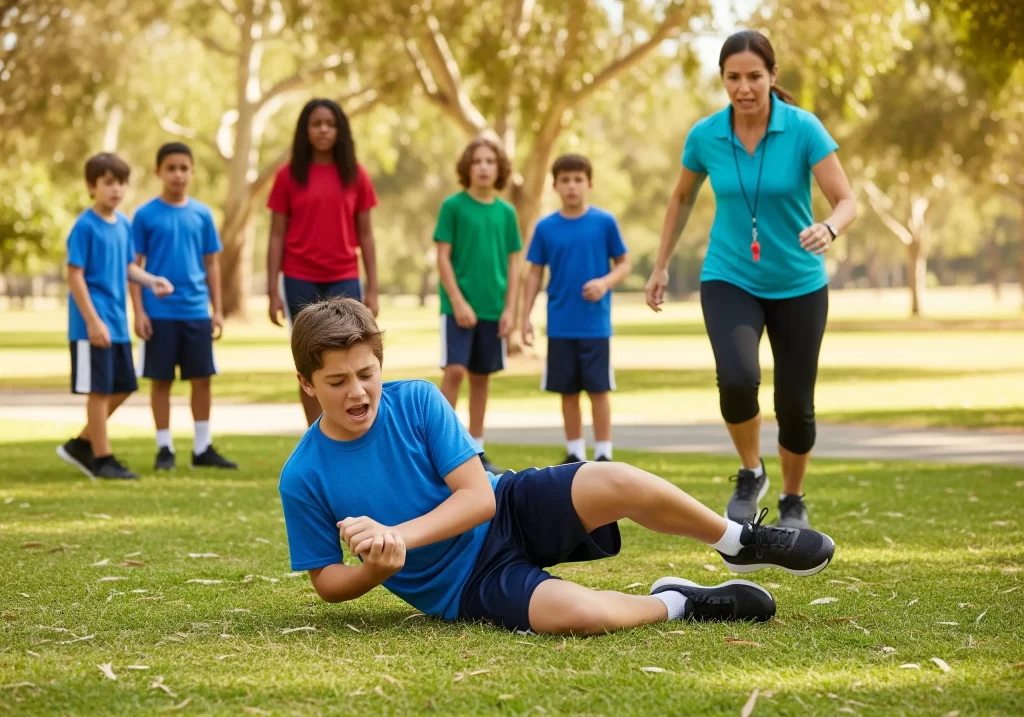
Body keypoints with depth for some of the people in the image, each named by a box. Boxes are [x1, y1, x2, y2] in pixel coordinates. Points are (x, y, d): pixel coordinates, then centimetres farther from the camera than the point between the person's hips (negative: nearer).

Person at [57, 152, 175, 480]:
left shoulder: (123, 224, 8)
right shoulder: (85, 226, -13)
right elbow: (74, 275, -15)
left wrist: (151, 280, -3)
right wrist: (93, 321, -19)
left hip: (117, 323, 8)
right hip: (93, 324, -8)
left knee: (122, 388, 12)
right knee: (100, 389, -2)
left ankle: (81, 445, 24)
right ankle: (102, 459, 7)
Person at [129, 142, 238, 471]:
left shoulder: (202, 214, 6)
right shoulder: (145, 215, -2)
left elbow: (212, 263, 10)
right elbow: (134, 265, -1)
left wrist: (217, 310, 6)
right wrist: (139, 311, -8)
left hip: (196, 311, 3)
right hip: (159, 312, -3)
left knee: (202, 379, 5)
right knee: (161, 380, 4)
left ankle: (203, 448, 15)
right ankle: (165, 448, 12)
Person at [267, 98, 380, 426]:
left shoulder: (355, 175, 4)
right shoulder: (288, 176, 1)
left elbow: (365, 234, 6)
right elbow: (277, 236, 2)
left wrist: (372, 289, 1)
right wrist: (273, 291, -4)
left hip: (344, 281, 0)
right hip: (301, 281, 0)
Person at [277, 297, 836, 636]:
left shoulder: (417, 402, -10)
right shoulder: (303, 478, -12)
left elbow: (478, 496, -13)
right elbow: (328, 582, -2)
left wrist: (397, 536, -27)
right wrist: (378, 566, -25)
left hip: (508, 512, 2)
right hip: (465, 588, -2)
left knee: (616, 483, -26)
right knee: (575, 613, -34)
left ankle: (741, 543, 2)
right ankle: (676, 605, -2)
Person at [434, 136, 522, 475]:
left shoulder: (506, 212, 7)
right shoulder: (453, 206, -3)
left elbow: (512, 263, 9)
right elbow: (443, 258, -5)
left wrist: (509, 308, 1)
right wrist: (458, 302, -12)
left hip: (493, 307, 4)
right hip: (459, 304, -4)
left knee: (482, 376, 9)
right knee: (455, 369, -13)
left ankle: (476, 450, 16)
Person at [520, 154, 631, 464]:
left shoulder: (604, 222, -2)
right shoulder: (545, 227, 3)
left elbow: (624, 263, 3)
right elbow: (535, 273, 9)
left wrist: (605, 282, -16)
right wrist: (526, 316, 5)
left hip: (595, 325, -2)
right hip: (560, 325, 2)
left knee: (598, 389, 0)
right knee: (568, 391, 8)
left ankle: (603, 454, 8)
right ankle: (575, 455, 18)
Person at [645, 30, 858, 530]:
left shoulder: (804, 129, -14)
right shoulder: (705, 136, -7)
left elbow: (847, 201, -17)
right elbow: (682, 198, 12)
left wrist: (829, 228, -39)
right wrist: (661, 266, 13)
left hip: (798, 285, 0)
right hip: (729, 280, 0)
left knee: (795, 405, 2)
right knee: (738, 378, -26)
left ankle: (793, 501, 31)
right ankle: (750, 474, 3)